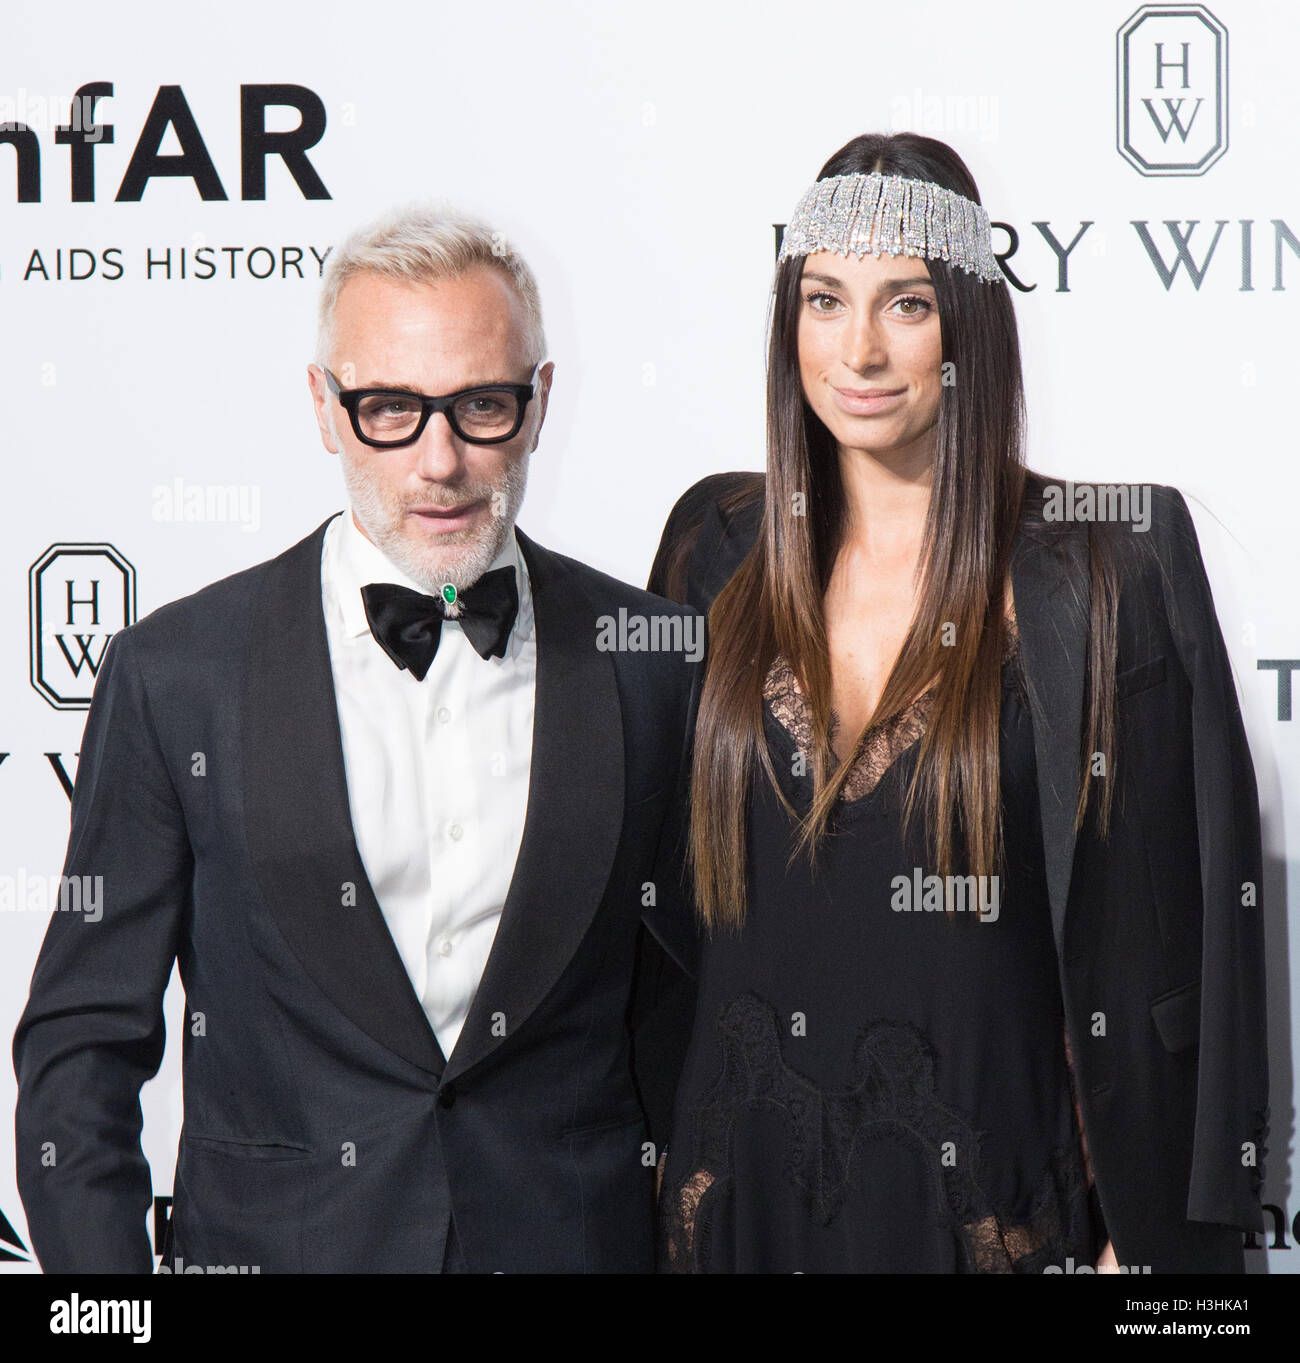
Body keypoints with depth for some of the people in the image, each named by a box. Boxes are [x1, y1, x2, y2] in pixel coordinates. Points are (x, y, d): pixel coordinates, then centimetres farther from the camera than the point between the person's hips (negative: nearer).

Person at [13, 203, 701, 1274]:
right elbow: (82, 1040, -3)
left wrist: (697, 1237, -2)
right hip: (275, 1242, -1)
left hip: (580, 1237, 1)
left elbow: (681, 1006, 5)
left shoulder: (658, 659, -2)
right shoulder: (174, 674, -7)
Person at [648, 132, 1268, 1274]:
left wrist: (1152, 1234, -9)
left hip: (987, 1188, -3)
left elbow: (1171, 923, -7)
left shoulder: (1106, 566, -8)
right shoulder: (718, 543, 3)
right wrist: (652, 1162, 7)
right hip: (743, 1180, 3)